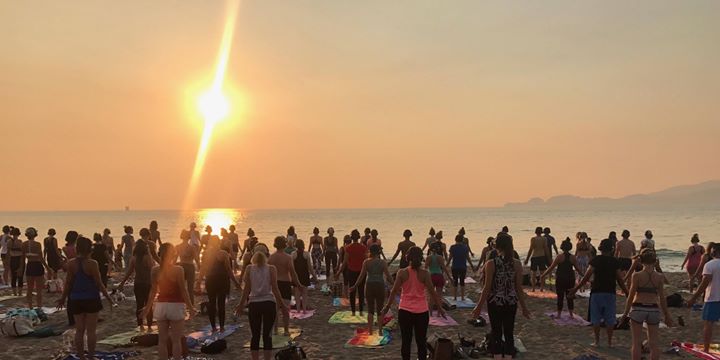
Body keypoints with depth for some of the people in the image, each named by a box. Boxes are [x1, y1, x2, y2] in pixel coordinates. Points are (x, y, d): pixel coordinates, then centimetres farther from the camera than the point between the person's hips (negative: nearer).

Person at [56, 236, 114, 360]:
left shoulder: (71, 264, -5)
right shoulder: (92, 264, -15)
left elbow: (68, 283, 0)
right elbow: (99, 284, -10)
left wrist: (63, 298, 15)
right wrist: (109, 298, 0)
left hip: (76, 300, 3)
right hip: (91, 299, -3)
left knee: (79, 330, 12)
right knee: (91, 330, 5)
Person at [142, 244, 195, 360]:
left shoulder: (155, 271, -2)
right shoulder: (178, 270, -12)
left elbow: (153, 291, 2)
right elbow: (183, 290, -10)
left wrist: (148, 307, 15)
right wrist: (190, 307, -3)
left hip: (161, 306, 3)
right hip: (176, 306, -3)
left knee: (162, 340, 10)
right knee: (176, 340, 5)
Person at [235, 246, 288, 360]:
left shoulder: (249, 269, 1)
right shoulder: (271, 269, -2)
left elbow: (246, 289, 0)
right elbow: (274, 289, -5)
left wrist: (241, 305, 8)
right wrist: (282, 304, 2)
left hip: (254, 303, 1)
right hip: (269, 303, -1)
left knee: (255, 336, 10)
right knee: (267, 336, 5)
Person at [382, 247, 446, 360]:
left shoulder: (402, 273, -7)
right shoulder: (424, 274, -8)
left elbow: (394, 291, -4)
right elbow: (432, 292, -5)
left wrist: (387, 307, 7)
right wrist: (439, 308, 5)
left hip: (405, 311, 0)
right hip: (422, 312, 0)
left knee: (406, 341, 10)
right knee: (421, 341, 11)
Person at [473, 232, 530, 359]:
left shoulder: (491, 264, -14)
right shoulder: (517, 263, -6)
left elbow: (487, 287, -11)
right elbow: (519, 288, -1)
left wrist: (479, 306, -2)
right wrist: (523, 306, 10)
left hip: (495, 302, -2)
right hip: (511, 303, 3)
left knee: (496, 333, 9)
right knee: (509, 333, 13)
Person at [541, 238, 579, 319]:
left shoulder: (559, 257, -11)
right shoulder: (573, 257, -3)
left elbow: (551, 268, -10)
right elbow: (577, 269, 5)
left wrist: (543, 276, -3)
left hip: (560, 279, -3)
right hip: (570, 279, 3)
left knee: (560, 297, 5)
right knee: (570, 297, 12)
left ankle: (559, 314, 9)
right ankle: (571, 314, 15)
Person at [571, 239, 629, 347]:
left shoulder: (596, 260, -5)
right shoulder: (615, 262, 2)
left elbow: (586, 277, -9)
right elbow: (620, 280, 4)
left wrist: (576, 288, -2)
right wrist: (627, 293, 16)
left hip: (597, 292, -2)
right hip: (610, 293, 2)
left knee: (596, 318, 7)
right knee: (610, 318, 10)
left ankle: (597, 341, 10)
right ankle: (609, 342, 13)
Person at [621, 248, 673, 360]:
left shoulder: (637, 275, -9)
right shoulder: (659, 277, -2)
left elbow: (631, 295, -7)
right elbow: (662, 298, 1)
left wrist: (626, 312, 3)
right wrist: (666, 315, 11)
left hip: (638, 308, -2)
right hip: (653, 309, 2)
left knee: (637, 342, 7)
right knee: (654, 343, 11)